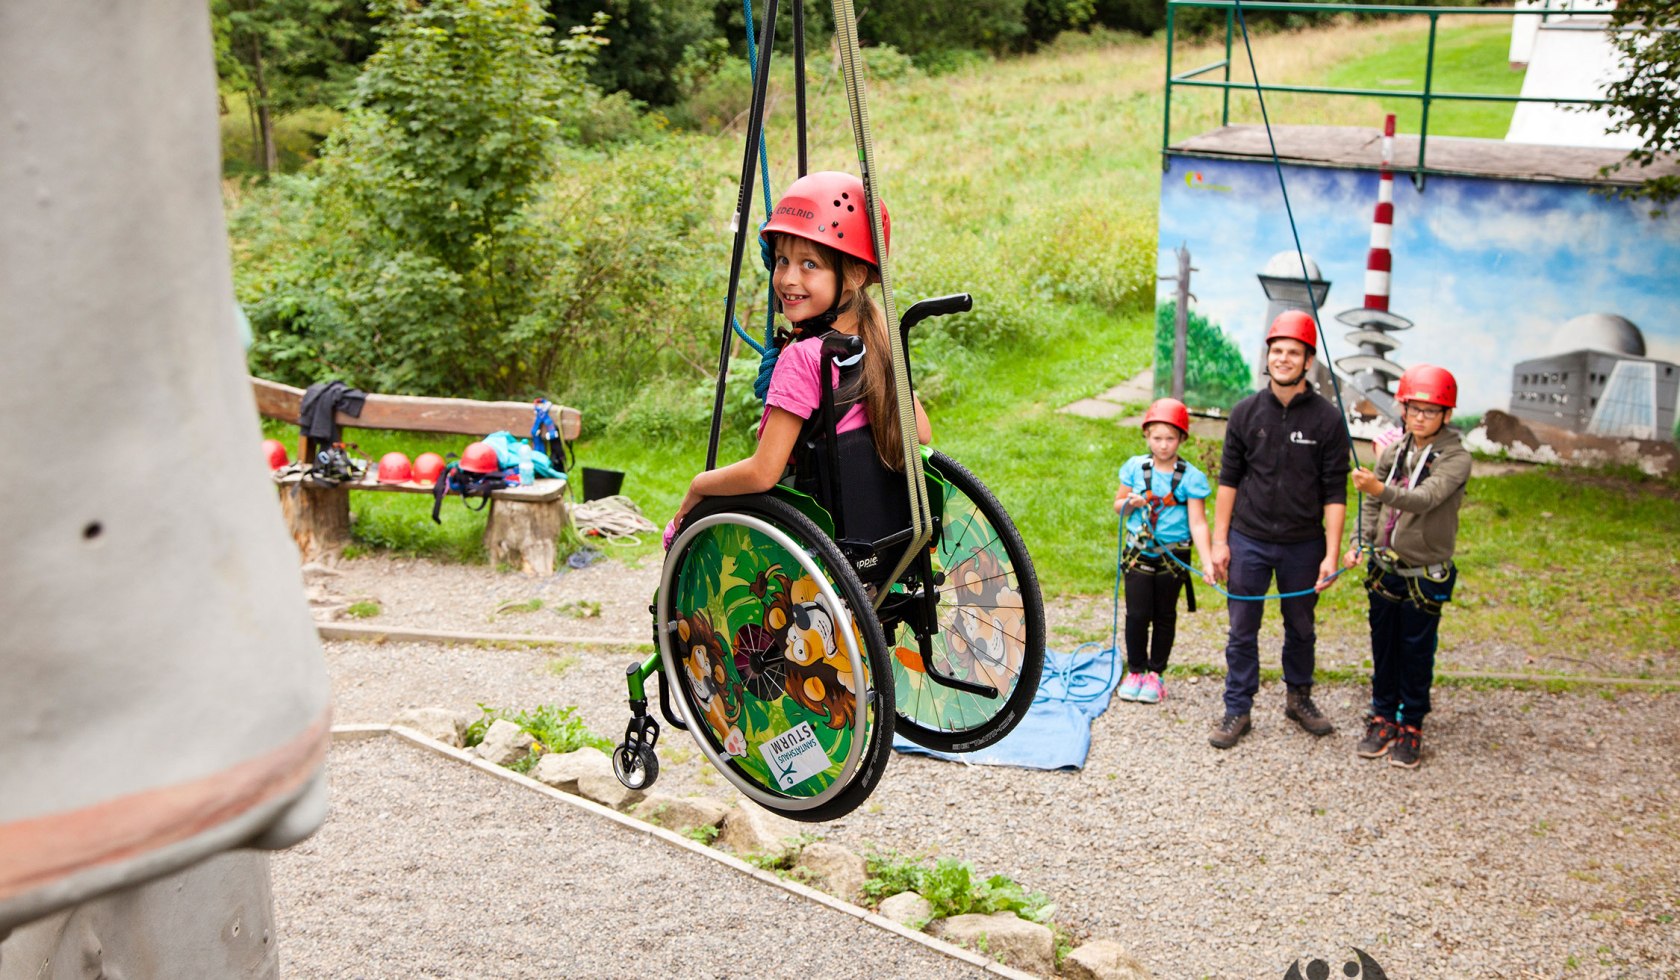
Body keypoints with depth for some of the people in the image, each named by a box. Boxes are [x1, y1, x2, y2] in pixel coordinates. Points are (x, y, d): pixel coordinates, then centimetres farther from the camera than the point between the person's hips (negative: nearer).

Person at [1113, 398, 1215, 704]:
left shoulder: (1191, 477, -8)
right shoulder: (1136, 467, -1)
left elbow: (1197, 522, -10)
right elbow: (1118, 505, 11)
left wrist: (1207, 562, -19)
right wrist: (1130, 503, -13)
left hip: (1173, 557, -1)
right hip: (1139, 554, 1)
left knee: (1164, 617, 10)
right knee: (1137, 615, 0)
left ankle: (1155, 674, 23)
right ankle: (1135, 671, 16)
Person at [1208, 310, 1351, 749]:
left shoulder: (1327, 419, -6)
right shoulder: (1246, 412, -1)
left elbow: (1335, 493, -5)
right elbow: (1228, 480, 4)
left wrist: (1332, 554, -9)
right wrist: (1219, 541, 0)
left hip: (1303, 544, 0)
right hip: (1248, 541, 1)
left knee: (1301, 628, 15)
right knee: (1242, 631, 5)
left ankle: (1299, 697, 34)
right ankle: (1237, 710, 16)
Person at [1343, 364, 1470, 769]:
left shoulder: (1455, 458, -13)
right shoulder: (1394, 451, 3)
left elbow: (1426, 498, -31)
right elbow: (1371, 504, 15)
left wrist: (1381, 489, -46)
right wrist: (1360, 543, 2)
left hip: (1425, 576, -4)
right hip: (1385, 568, 5)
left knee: (1417, 652, 5)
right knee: (1383, 646, 12)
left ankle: (1411, 725, 17)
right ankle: (1383, 716, 25)